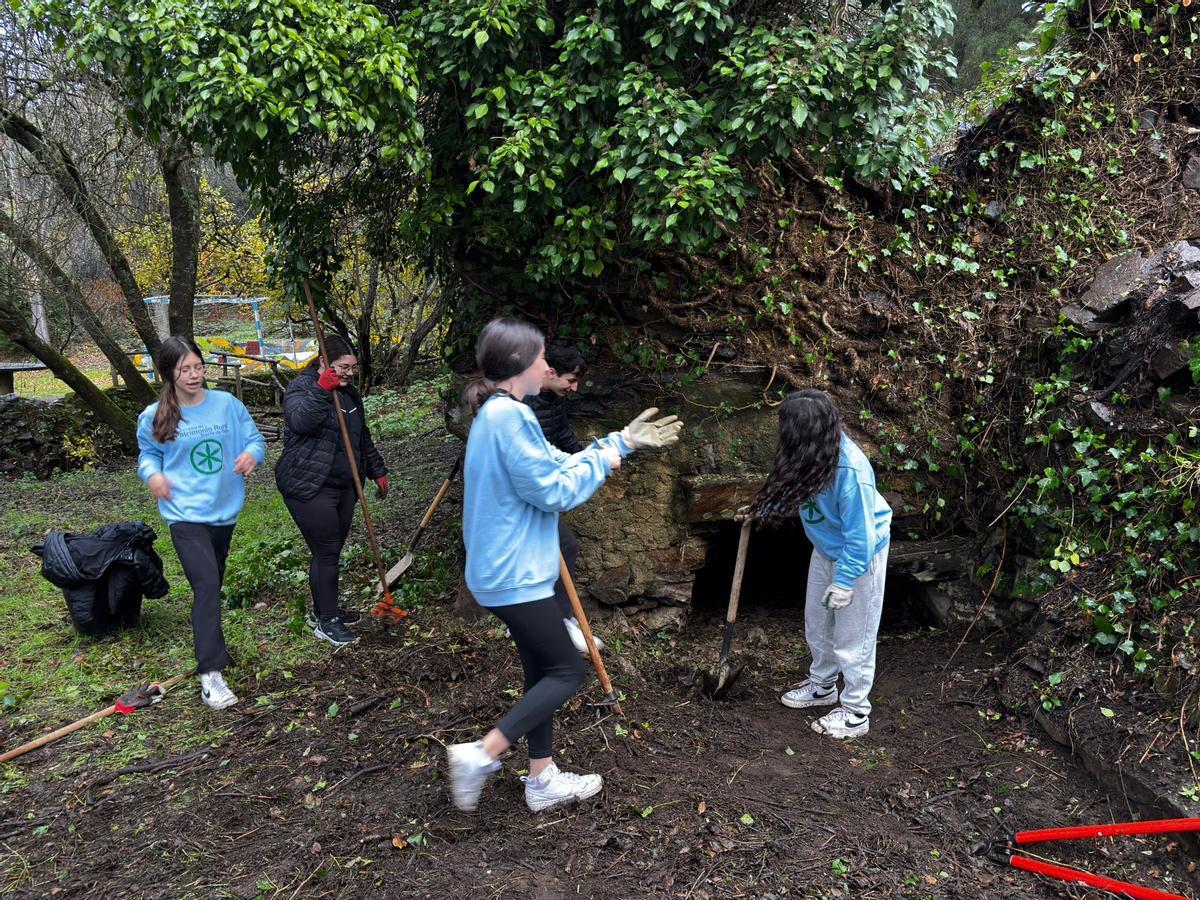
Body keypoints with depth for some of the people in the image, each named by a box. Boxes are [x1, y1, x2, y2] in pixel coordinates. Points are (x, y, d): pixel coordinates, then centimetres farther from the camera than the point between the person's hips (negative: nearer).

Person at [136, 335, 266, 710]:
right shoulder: (154, 416, -5)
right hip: (185, 514, -4)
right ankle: (211, 675, -17)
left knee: (211, 584, 21)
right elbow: (147, 454, 10)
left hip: (224, 510, 4)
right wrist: (152, 474, -12)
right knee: (207, 585, -18)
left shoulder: (227, 404, -1)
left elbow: (254, 439, 2)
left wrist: (251, 454, -21)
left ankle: (210, 644, 44)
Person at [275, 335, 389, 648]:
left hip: (344, 486, 8)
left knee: (332, 550, 13)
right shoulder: (301, 387, -9)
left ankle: (325, 609, 27)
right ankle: (325, 622, 3)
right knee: (326, 552, -7)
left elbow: (363, 437, 26)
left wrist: (377, 471, 27)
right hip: (309, 488, -8)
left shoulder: (348, 393, 16)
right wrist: (322, 391, -38)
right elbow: (300, 421, -30)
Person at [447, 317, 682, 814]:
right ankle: (480, 754, 2)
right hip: (516, 575, -10)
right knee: (566, 672, 0)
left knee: (542, 672, 17)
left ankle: (542, 780, 27)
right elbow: (553, 490, -20)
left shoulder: (500, 413, 12)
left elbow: (557, 466, 17)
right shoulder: (509, 416, -21)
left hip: (508, 570, 10)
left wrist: (622, 441, 17)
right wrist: (602, 459, -4)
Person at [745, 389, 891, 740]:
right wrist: (760, 510, 5)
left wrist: (844, 580, -23)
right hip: (826, 548, 8)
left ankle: (856, 712, 22)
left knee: (852, 635, 5)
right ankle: (822, 686, 42)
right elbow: (792, 491, 8)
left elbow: (860, 535, -29)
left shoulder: (850, 472, -38)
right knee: (817, 623, 21)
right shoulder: (812, 455, -16)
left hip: (860, 555, -8)